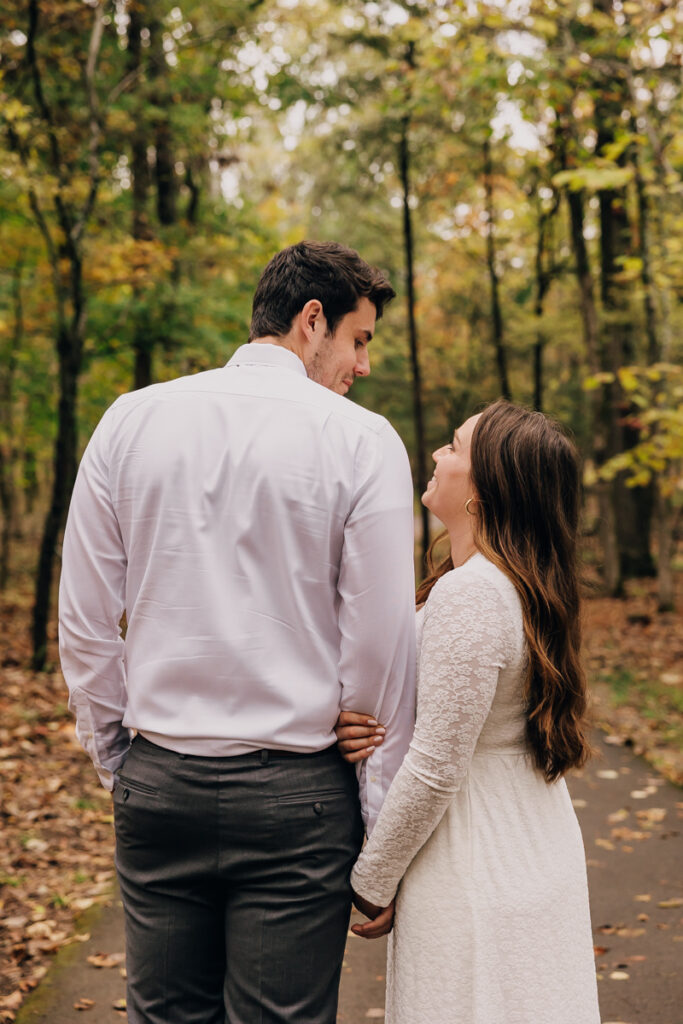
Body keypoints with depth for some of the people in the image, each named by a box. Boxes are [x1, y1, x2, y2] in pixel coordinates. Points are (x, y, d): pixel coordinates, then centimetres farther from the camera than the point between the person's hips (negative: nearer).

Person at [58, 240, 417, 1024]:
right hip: (295, 793, -3)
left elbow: (84, 624, 4)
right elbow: (381, 643, -9)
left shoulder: (129, 421, 2)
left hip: (157, 782, 3)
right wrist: (384, 816, 1)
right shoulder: (363, 441, -8)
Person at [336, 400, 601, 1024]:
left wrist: (372, 881, -10)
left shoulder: (469, 595, -25)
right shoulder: (527, 585, 5)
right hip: (531, 850, 9)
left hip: (477, 873, -9)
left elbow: (436, 771, -22)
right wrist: (372, 728, -8)